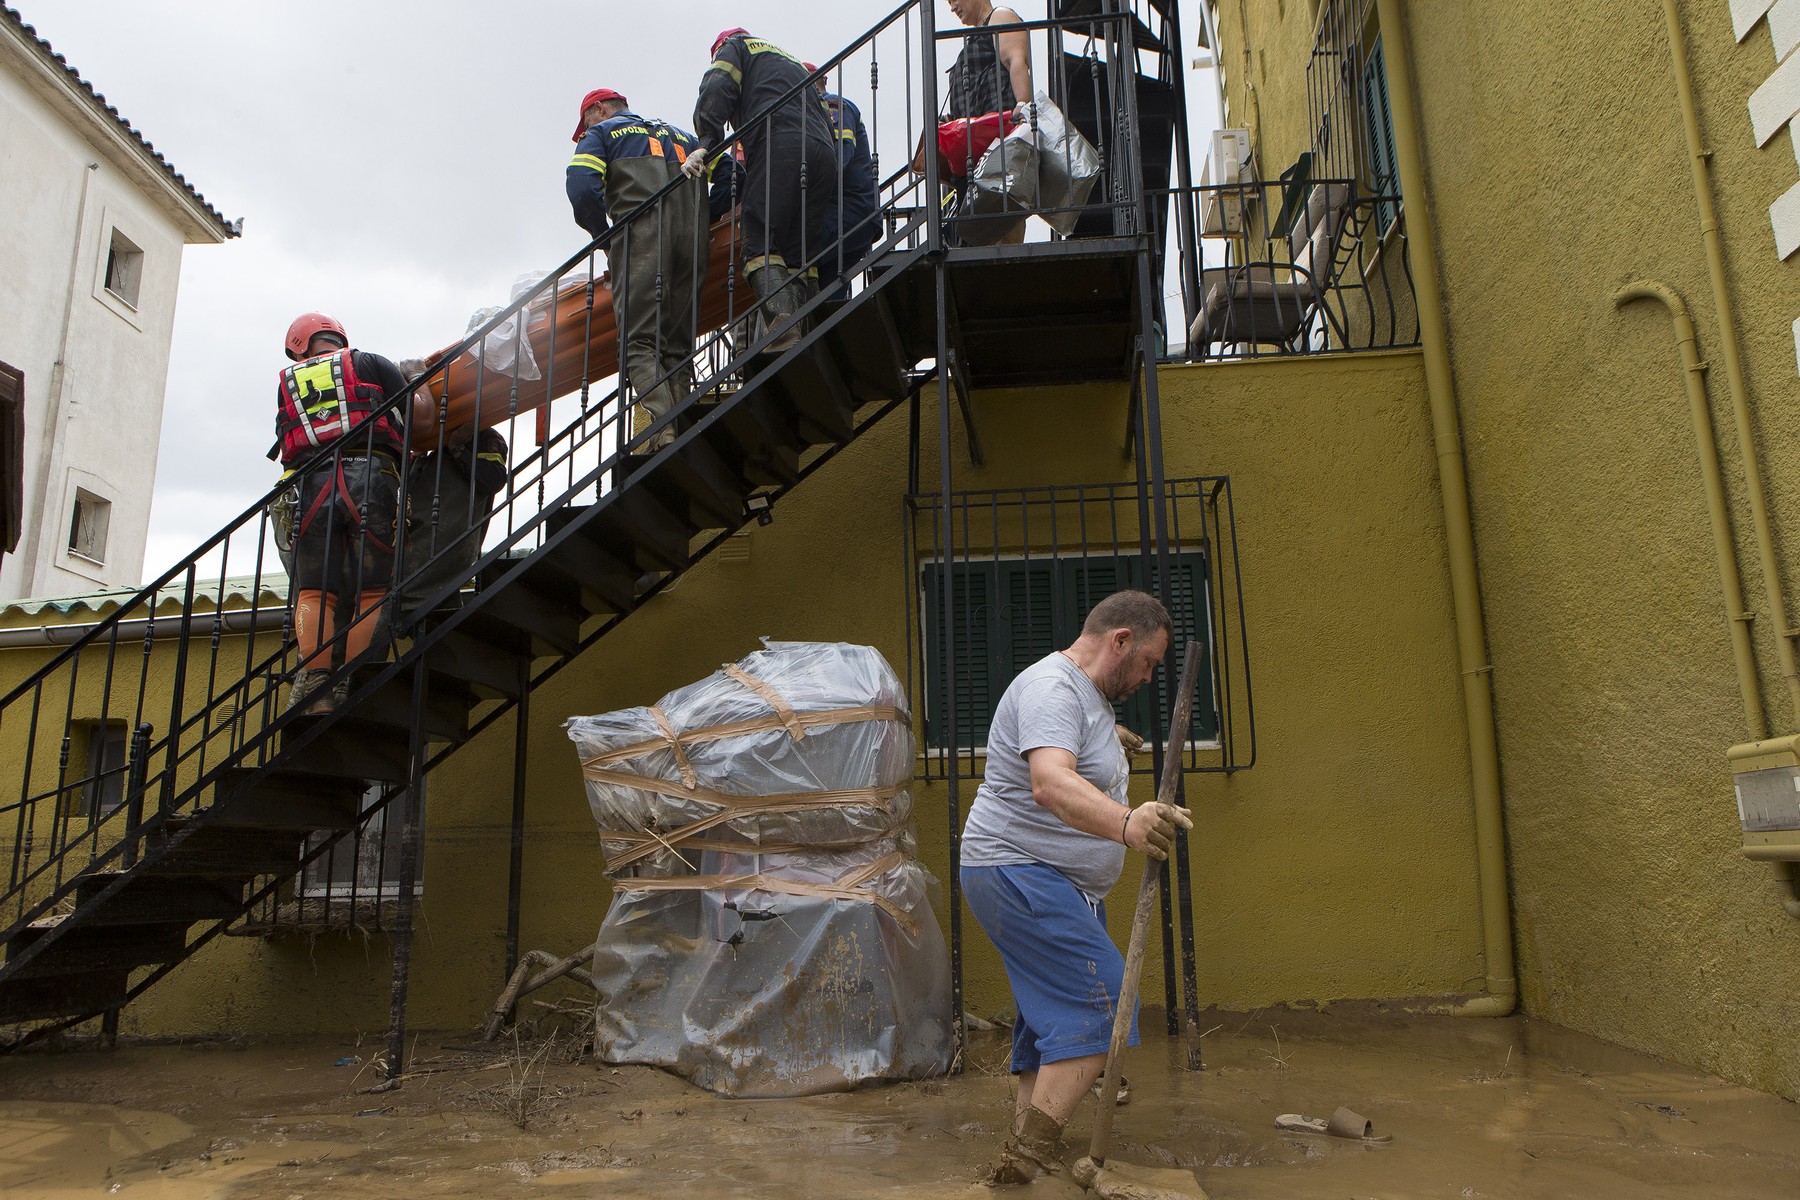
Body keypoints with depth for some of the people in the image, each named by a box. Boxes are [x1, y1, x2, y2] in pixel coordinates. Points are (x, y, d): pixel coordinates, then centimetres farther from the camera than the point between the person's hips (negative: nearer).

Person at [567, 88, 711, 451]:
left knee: (640, 342, -11)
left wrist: (605, 239, 10)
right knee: (678, 346, 3)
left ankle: (664, 428, -31)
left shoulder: (601, 132, 19)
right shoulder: (682, 134, 35)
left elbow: (583, 188, -1)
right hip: (693, 240, 5)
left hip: (641, 234, -5)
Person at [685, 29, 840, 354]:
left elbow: (715, 93, 1)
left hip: (778, 145, -6)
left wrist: (707, 145, -7)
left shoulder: (735, 47, 23)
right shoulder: (794, 61, 42)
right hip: (824, 153, 6)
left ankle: (782, 327, -31)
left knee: (762, 243, -11)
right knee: (802, 255, 3)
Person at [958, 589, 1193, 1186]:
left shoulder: (1089, 694, 16)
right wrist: (1125, 823, -52)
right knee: (1099, 1003, -16)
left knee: (1054, 1014, 13)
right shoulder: (1052, 686, -19)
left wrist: (1116, 756, 22)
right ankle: (1030, 1156, -14)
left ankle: (1027, 1152, 21)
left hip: (1063, 886, 11)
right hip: (1017, 873, -11)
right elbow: (1050, 783, -38)